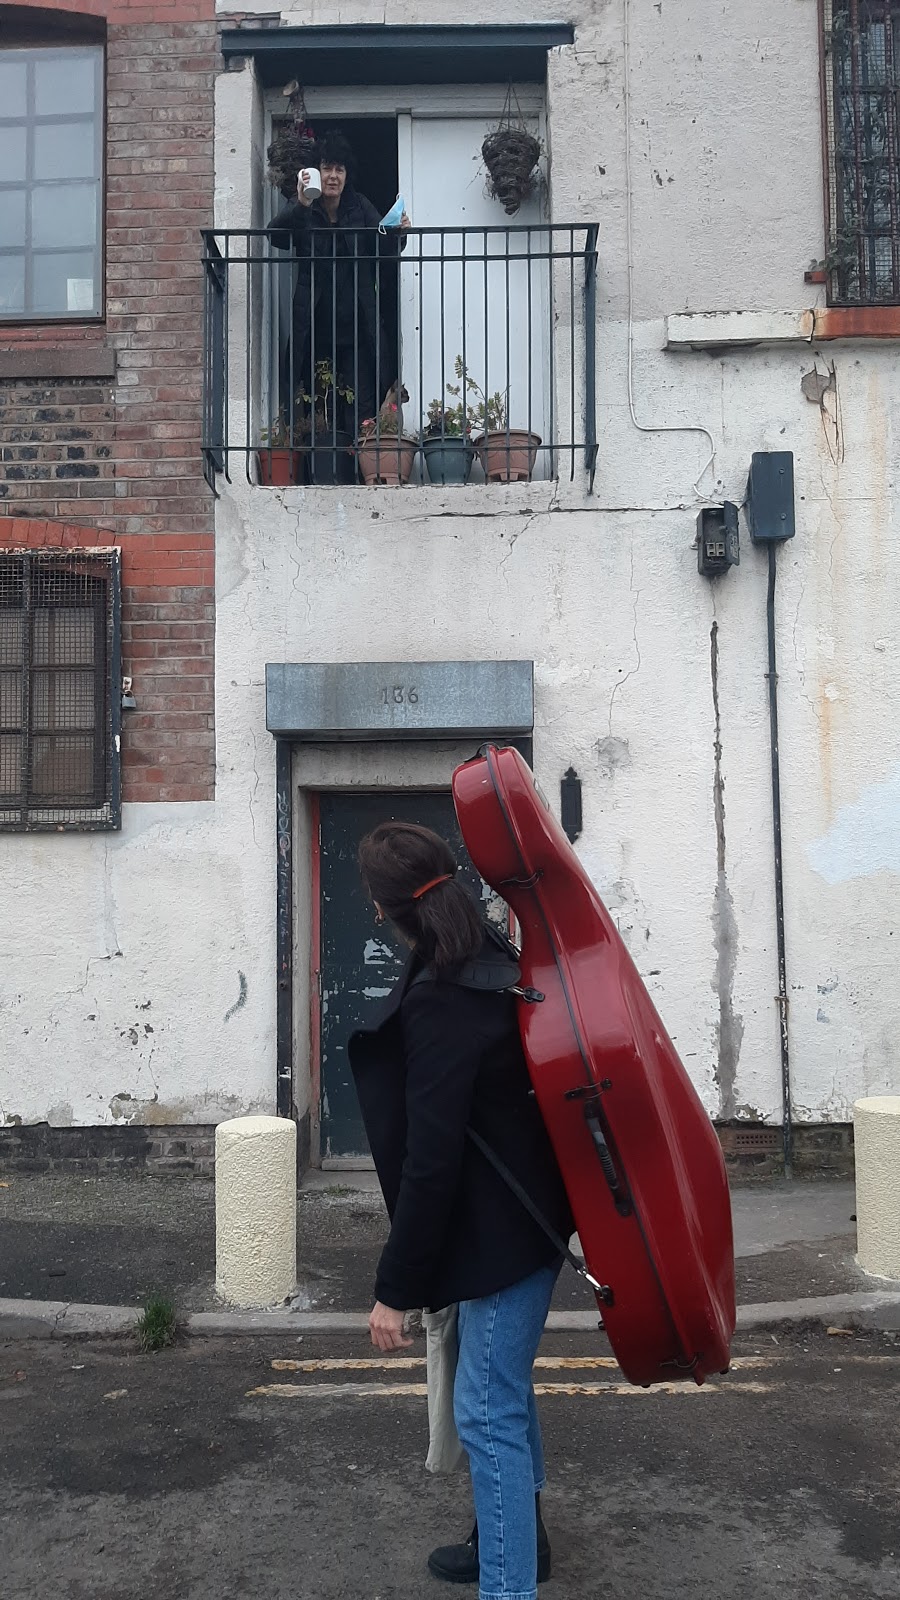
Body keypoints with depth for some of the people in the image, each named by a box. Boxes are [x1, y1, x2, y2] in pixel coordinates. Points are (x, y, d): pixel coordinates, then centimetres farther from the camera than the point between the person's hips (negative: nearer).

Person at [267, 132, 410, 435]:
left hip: (357, 323, 1)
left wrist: (398, 233, -19)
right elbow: (275, 235, -16)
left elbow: (385, 251, 4)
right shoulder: (303, 210, 2)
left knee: (361, 404, -7)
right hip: (316, 324, -1)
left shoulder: (359, 207, 9)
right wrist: (301, 205, -33)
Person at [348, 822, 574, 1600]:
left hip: (504, 1227, -10)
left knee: (488, 1409, 1)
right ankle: (516, 1537, 43)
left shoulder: (440, 1003, -26)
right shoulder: (493, 963, 1)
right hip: (526, 1210, 10)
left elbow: (429, 1162, -25)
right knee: (506, 1388, 25)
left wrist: (397, 1288, -19)